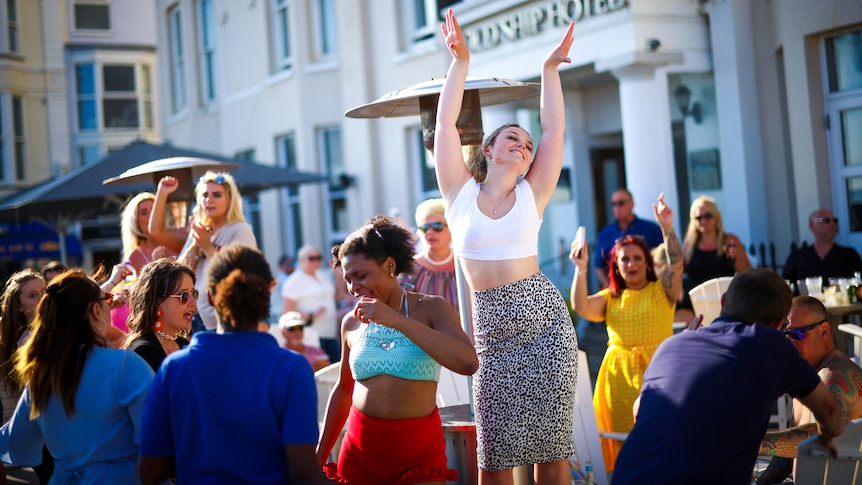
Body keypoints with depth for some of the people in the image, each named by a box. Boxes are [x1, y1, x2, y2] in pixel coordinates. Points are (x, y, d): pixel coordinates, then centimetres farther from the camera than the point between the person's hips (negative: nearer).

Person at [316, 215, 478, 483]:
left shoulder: (431, 308, -6)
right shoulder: (352, 323, 5)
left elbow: (468, 363, -23)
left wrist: (397, 320, -24)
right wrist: (319, 456, 20)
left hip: (419, 452, -3)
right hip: (360, 451, 3)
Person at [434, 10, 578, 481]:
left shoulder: (531, 195, 7)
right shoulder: (461, 193, 6)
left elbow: (555, 130, 4)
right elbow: (445, 124, 1)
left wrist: (549, 68, 5)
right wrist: (460, 61, -1)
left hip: (544, 322, 1)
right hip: (492, 331, 0)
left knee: (551, 445, 2)